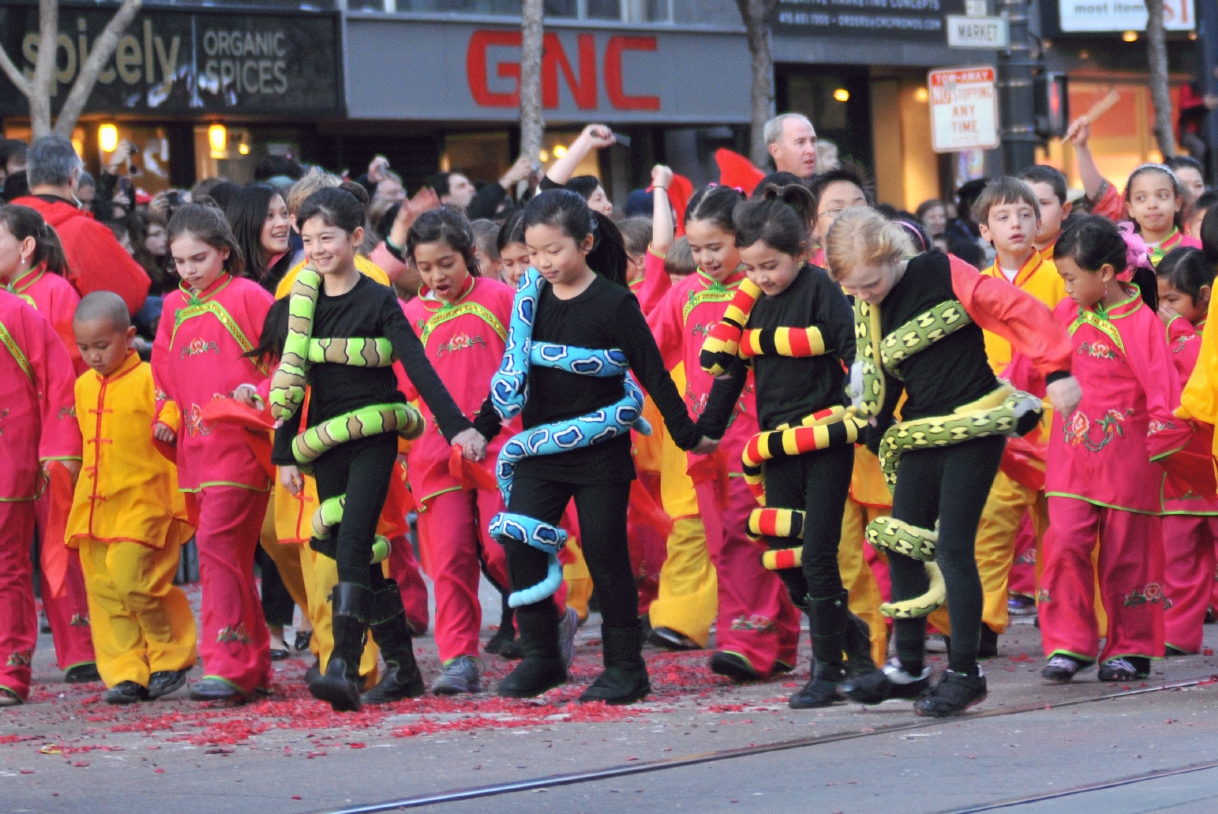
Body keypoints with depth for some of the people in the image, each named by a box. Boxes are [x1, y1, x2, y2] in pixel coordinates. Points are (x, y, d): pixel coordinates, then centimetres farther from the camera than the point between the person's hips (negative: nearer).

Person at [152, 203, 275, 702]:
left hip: (238, 447, -7)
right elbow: (165, 373, 23)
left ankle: (227, 667, -18)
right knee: (227, 554, 11)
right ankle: (253, 664, 18)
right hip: (195, 450, 7)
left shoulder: (247, 297, -3)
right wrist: (166, 416, 7)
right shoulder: (174, 308, 15)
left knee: (216, 544, -16)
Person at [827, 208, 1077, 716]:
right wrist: (876, 428, 9)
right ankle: (908, 668, 19)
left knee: (952, 548, -8)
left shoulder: (940, 275, -12)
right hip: (920, 436, 7)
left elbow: (1015, 309, -15)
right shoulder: (867, 311, 9)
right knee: (902, 546, 6)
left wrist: (1056, 371, -20)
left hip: (974, 428, -7)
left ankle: (965, 673, 1)